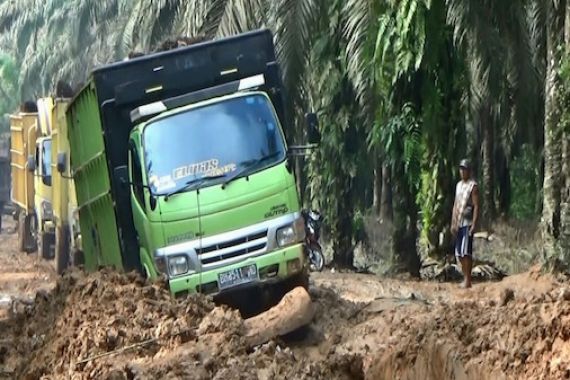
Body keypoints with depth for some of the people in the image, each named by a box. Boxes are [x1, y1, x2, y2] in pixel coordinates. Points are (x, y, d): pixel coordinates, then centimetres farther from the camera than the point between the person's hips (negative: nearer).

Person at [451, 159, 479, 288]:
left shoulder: (473, 186, -7)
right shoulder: (458, 185, 17)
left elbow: (476, 206, -12)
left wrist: (474, 225, -18)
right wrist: (453, 223, 15)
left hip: (467, 223, -8)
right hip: (458, 223, 8)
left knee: (466, 252, -11)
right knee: (459, 253, 7)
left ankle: (468, 280, -9)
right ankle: (465, 278, 14)